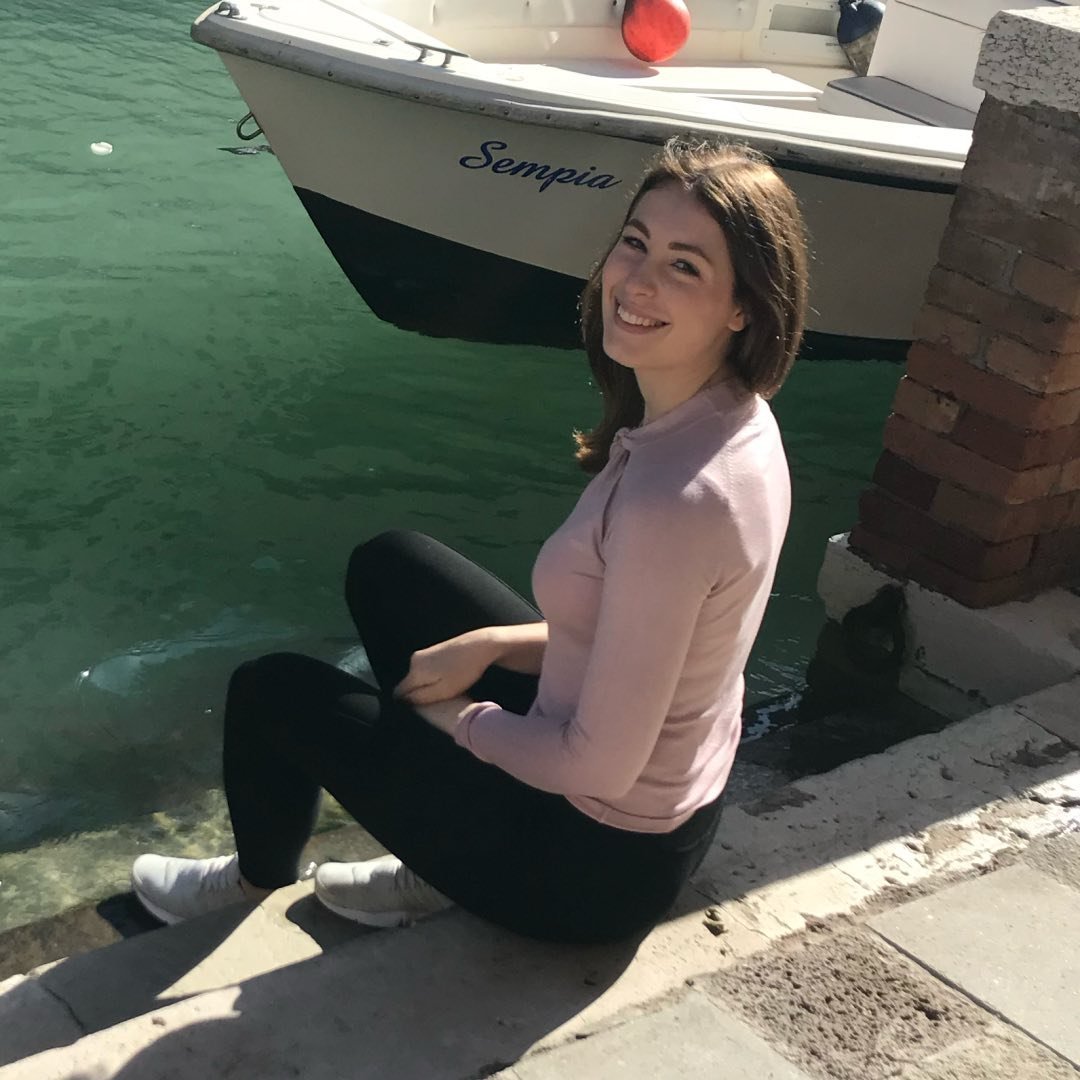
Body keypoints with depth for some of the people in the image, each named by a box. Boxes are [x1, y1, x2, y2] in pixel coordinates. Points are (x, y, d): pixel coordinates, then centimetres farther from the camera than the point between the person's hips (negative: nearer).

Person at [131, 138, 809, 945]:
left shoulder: (672, 501, -34)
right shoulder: (734, 419, -6)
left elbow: (600, 767, -27)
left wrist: (460, 717, -9)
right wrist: (490, 645, 1)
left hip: (604, 862, -8)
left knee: (273, 690, 6)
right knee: (387, 567, 17)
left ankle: (257, 878, 39)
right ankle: (445, 859, 23)